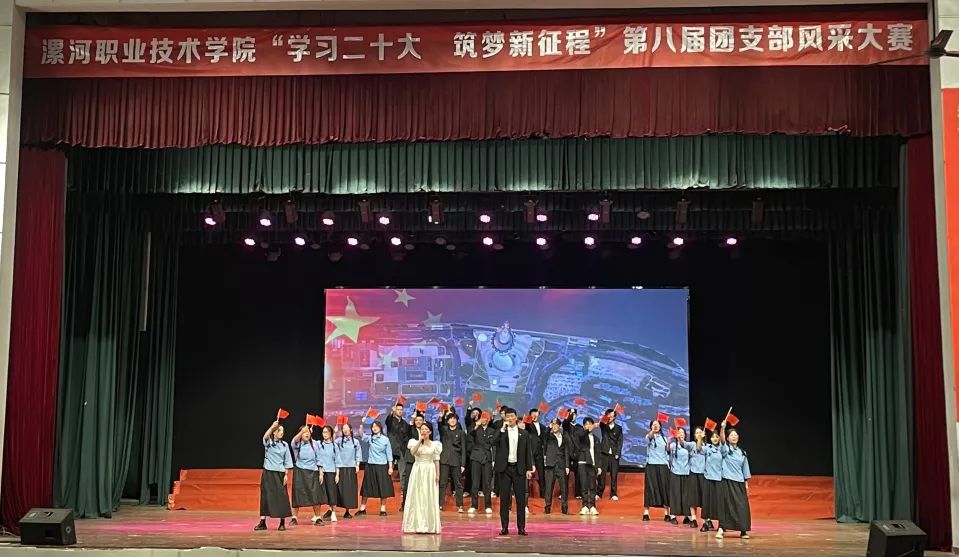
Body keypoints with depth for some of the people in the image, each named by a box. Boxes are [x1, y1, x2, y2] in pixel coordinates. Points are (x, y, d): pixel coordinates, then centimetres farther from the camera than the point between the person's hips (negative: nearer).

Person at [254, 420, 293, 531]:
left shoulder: (285, 445, 6)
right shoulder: (268, 442, 0)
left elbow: (287, 461, 7)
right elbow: (265, 436, -24)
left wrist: (286, 475, -1)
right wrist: (272, 426, -38)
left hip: (280, 474, 1)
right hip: (268, 472, -1)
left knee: (281, 496, -2)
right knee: (266, 496, 0)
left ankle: (282, 522, 5)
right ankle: (262, 522, 5)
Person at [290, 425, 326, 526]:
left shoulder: (314, 443, 3)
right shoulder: (297, 444, -4)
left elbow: (318, 459, 8)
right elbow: (295, 440, -29)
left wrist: (321, 473, 5)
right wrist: (302, 431, -47)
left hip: (313, 472, 1)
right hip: (300, 472, -1)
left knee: (315, 496, -4)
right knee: (298, 496, 0)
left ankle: (318, 518, 4)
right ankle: (294, 518, 11)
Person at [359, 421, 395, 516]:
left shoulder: (385, 439, -2)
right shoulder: (370, 438, 4)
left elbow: (389, 454, 0)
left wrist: (390, 467, -4)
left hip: (382, 466, -2)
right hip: (370, 465, 2)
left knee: (383, 487, 1)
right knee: (367, 486, 6)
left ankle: (383, 509, 9)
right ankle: (362, 508, 14)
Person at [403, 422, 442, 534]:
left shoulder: (435, 444, 6)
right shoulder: (416, 442, 5)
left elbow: (436, 460, 5)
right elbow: (412, 452, -15)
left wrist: (437, 474, -2)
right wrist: (420, 440, -16)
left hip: (430, 472, 0)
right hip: (417, 471, 0)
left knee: (429, 498, 1)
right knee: (416, 497, -2)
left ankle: (430, 525, 5)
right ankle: (417, 525, 2)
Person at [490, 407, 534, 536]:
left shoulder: (523, 434, 9)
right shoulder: (499, 432, 5)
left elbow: (528, 452, 9)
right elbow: (494, 442, -15)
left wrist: (529, 468, 3)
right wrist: (503, 429, -16)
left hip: (519, 468, 1)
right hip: (504, 468, -1)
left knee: (521, 498, 1)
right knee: (504, 499, 1)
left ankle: (521, 527, 5)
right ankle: (505, 527, 6)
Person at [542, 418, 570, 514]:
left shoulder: (565, 439, 14)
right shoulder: (549, 437, 8)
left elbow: (566, 453, 12)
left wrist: (567, 466, 3)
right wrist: (549, 427, -19)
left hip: (561, 465, 1)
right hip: (550, 465, -1)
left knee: (564, 486, -2)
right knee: (549, 486, -3)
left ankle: (565, 507, 4)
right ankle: (547, 506, 2)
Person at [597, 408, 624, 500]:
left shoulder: (618, 428, 8)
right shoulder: (603, 426, 9)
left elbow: (620, 442, 4)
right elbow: (601, 422, -15)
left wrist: (617, 453, -6)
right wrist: (604, 417, -34)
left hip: (614, 455, 0)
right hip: (604, 453, 0)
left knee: (614, 475, 0)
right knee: (602, 474, -3)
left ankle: (614, 494, 5)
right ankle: (599, 493, 1)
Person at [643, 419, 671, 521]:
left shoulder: (664, 438, 13)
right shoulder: (649, 437, 0)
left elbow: (667, 452, 17)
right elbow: (649, 436, -26)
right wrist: (653, 430, -46)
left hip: (663, 466, 3)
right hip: (651, 465, -3)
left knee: (664, 488, 0)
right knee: (650, 488, -5)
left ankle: (667, 513, 2)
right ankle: (646, 513, -3)